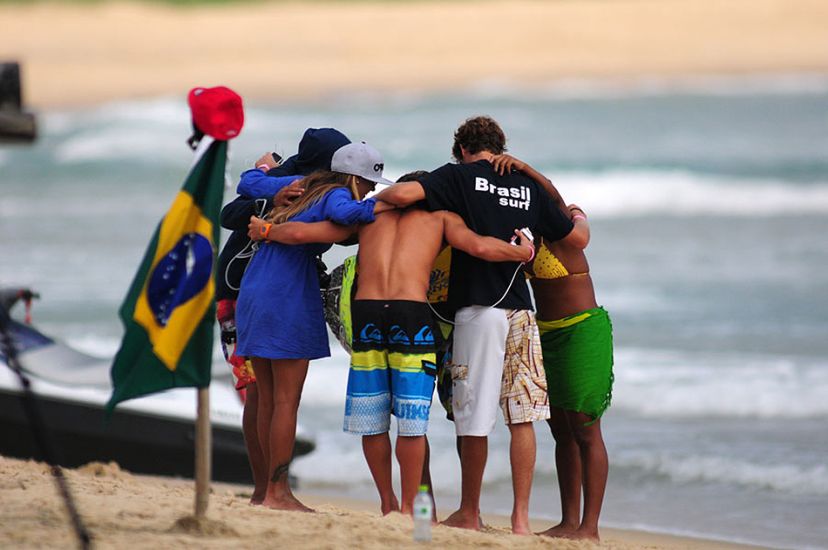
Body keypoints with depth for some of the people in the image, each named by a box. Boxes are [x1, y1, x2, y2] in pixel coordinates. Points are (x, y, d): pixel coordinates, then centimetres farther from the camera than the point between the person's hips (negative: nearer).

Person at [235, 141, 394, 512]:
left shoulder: (302, 186, 14)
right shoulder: (335, 194, -7)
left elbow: (250, 183, 29)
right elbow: (341, 212, -32)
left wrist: (264, 168, 49)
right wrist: (383, 206, -22)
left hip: (253, 296, 8)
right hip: (288, 300, -8)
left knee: (268, 399, 11)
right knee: (286, 401, -4)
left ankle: (271, 490, 14)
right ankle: (277, 492, -4)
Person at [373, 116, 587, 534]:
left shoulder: (460, 176, -1)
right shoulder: (529, 186, 12)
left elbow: (406, 193, -17)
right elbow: (576, 238, 19)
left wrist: (373, 200, 5)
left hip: (477, 308, -4)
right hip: (521, 311, 4)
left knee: (473, 420, 4)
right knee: (521, 417, 5)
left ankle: (469, 514, 13)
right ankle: (520, 517, 2)